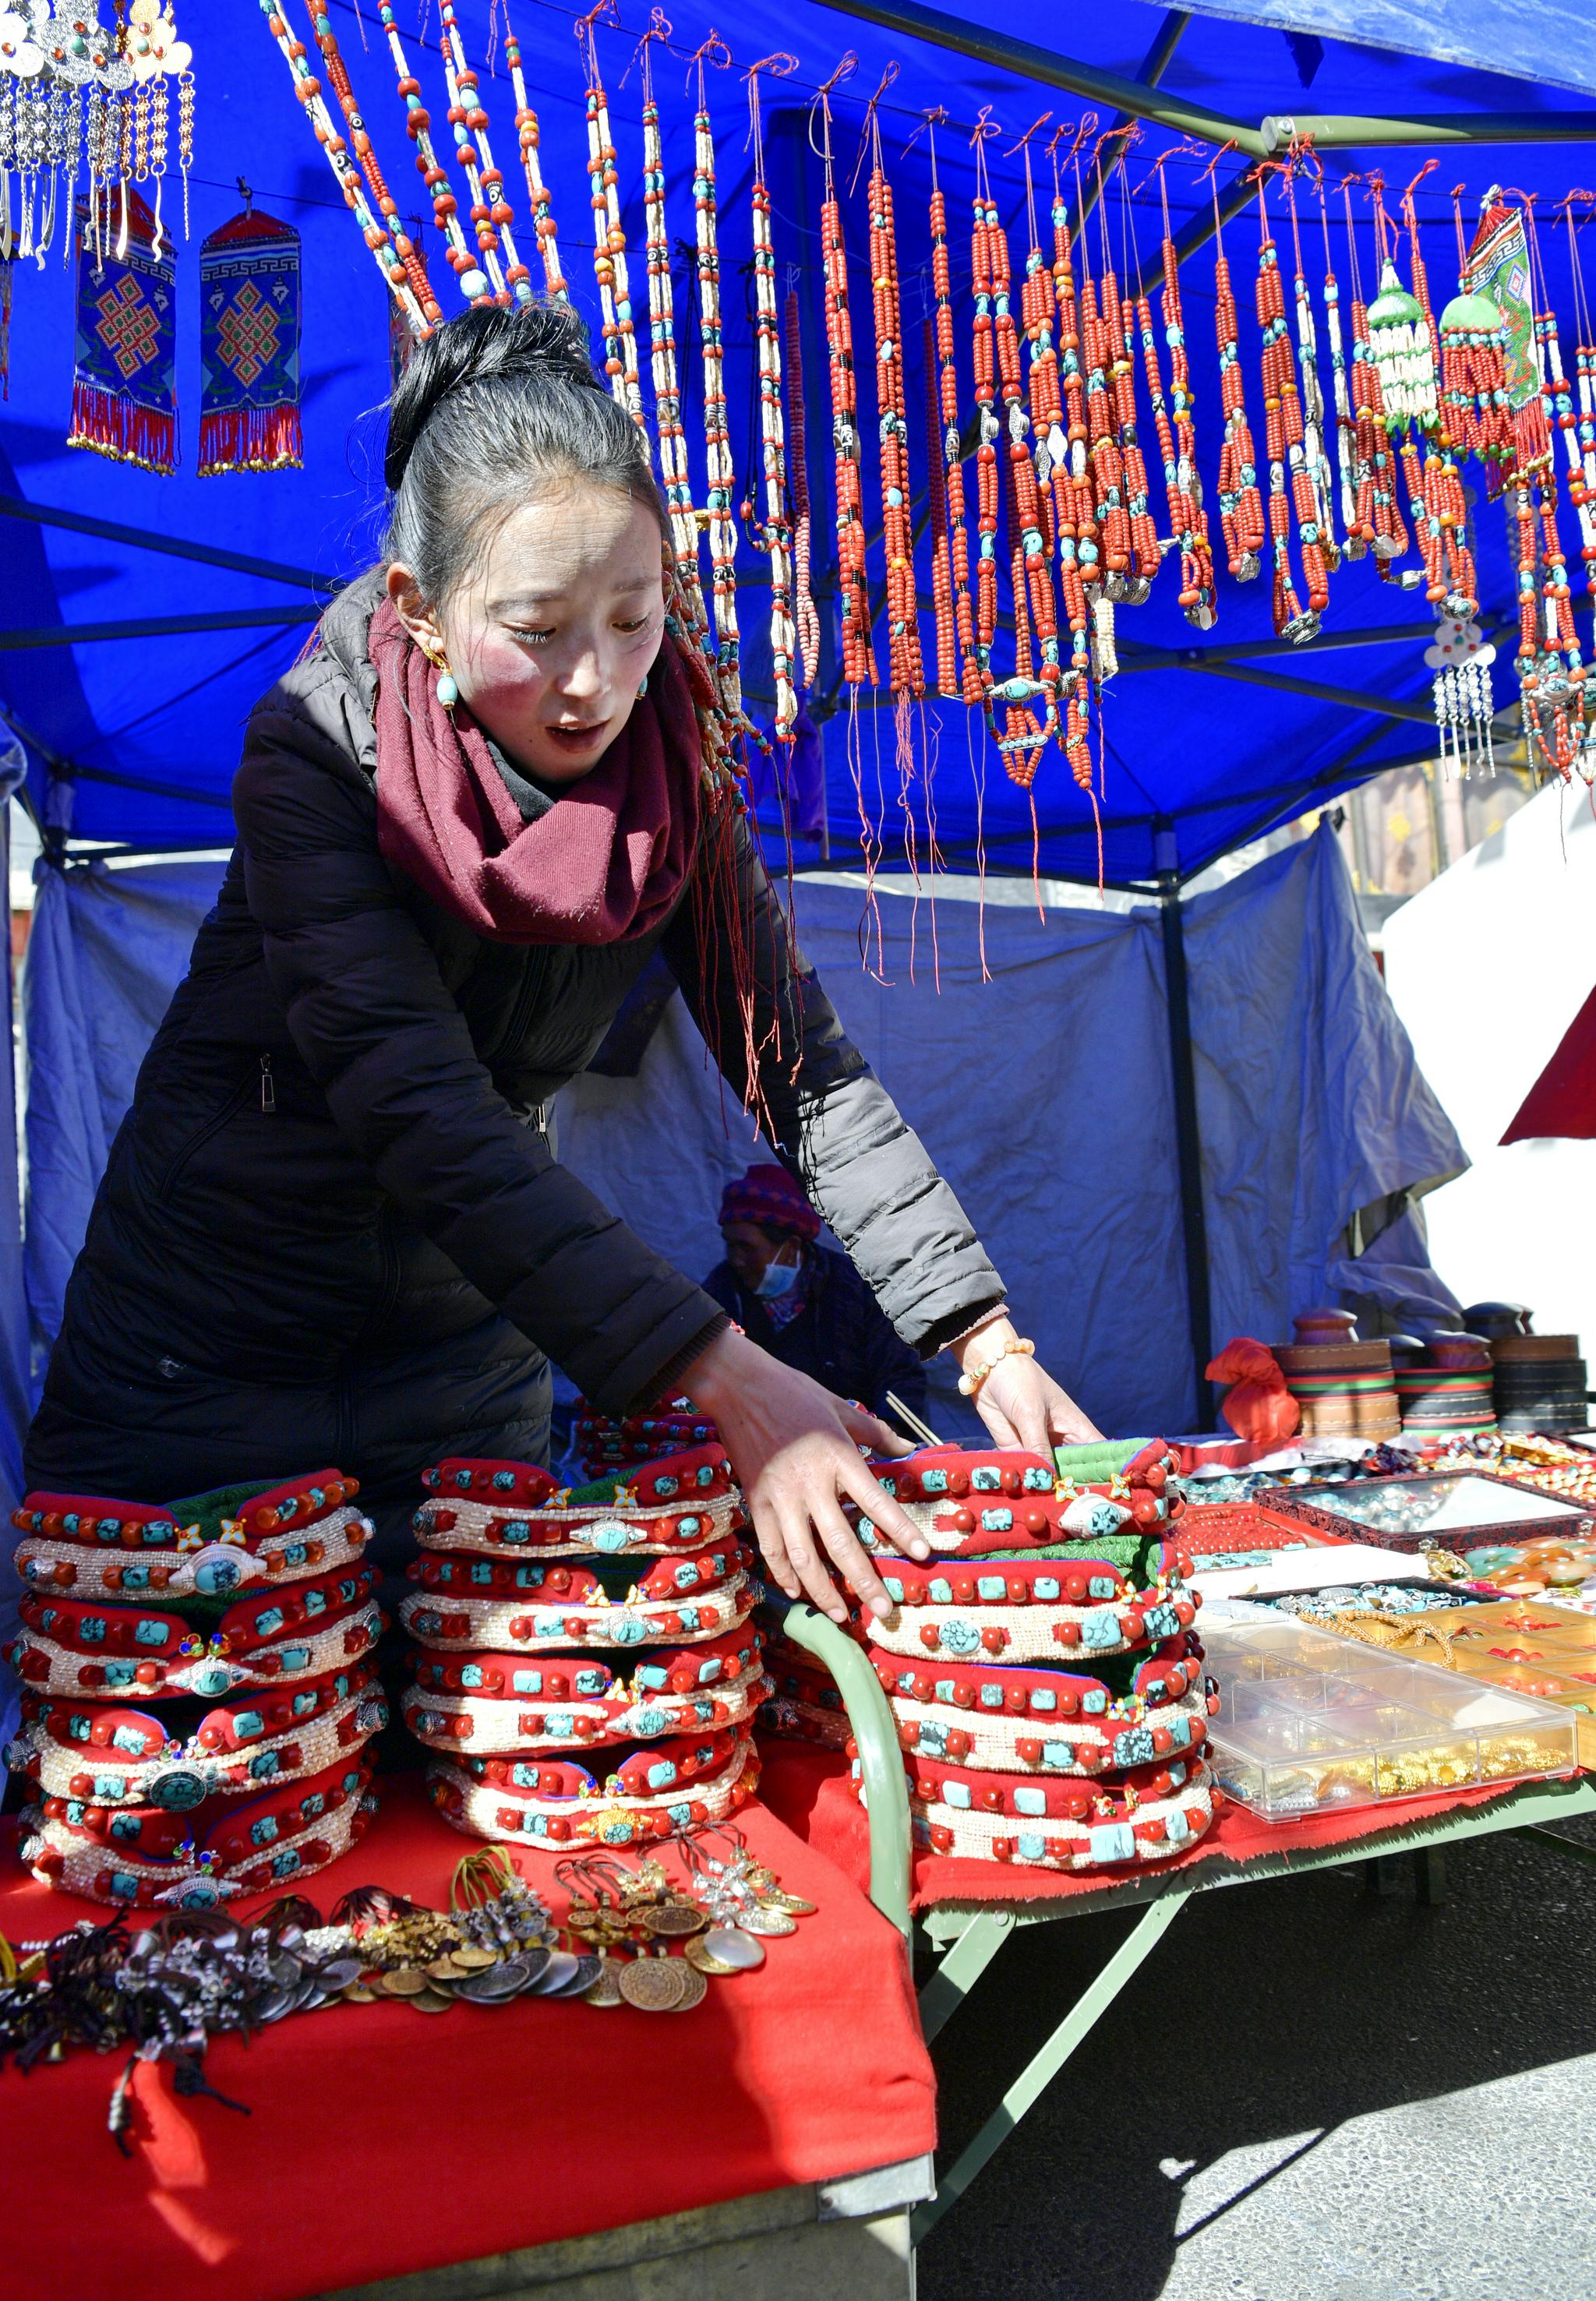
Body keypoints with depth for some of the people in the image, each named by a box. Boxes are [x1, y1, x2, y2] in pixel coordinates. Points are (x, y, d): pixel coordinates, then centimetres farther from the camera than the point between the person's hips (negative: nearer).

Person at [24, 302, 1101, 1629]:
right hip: (205, 1359, -3)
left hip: (466, 1356, 3)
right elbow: (423, 1111, -33)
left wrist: (985, 1338, -21)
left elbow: (801, 1066, -10)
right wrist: (722, 1376, -41)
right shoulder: (317, 752, -22)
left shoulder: (668, 776, -10)